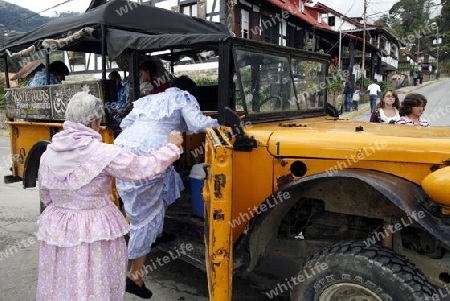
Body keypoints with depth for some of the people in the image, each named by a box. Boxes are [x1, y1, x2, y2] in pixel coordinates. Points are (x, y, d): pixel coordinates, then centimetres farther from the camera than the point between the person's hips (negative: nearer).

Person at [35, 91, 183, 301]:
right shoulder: (102, 152, -20)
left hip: (56, 227, 6)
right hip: (94, 230, -5)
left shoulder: (49, 153, -1)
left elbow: (45, 195, 11)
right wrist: (171, 147, -2)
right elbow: (144, 168, -16)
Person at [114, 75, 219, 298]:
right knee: (148, 215, 3)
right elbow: (197, 123, -5)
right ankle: (134, 275, 10)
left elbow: (125, 123, 28)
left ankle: (157, 234, 38)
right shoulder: (184, 98, 10)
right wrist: (215, 124, 14)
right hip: (145, 158, -8)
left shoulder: (149, 99, 28)